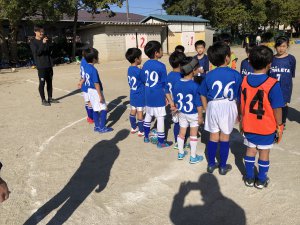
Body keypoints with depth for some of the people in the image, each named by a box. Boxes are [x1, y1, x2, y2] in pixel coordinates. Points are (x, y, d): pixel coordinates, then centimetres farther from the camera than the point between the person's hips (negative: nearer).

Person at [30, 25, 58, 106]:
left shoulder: (46, 40, 13)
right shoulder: (33, 42, -4)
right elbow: (37, 52, -17)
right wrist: (43, 43, -26)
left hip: (48, 65, 6)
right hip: (41, 66, -6)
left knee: (49, 82, 11)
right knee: (42, 83, -2)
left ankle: (50, 98, 21)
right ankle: (43, 100, 6)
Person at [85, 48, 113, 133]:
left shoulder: (87, 68, 5)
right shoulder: (94, 70, -23)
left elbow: (85, 78, 21)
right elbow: (96, 84, -25)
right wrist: (100, 96, -23)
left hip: (90, 90, 9)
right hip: (96, 91, -9)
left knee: (95, 109, 16)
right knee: (104, 109, 0)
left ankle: (97, 126, 24)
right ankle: (102, 128, 4)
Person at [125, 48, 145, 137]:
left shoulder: (129, 69, 3)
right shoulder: (139, 71, -21)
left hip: (133, 95, 8)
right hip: (140, 95, -7)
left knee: (133, 112, 17)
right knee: (140, 113, 2)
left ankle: (134, 128, 31)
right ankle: (141, 131, 12)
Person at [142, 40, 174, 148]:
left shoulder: (145, 65, 5)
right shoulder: (161, 66, -14)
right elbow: (165, 85, -13)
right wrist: (170, 100, -9)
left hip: (148, 96, 7)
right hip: (158, 97, -7)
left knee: (148, 116, 21)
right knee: (160, 118, 3)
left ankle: (146, 137, 34)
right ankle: (161, 142, 12)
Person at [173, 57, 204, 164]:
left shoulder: (177, 84, -7)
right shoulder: (195, 85, -23)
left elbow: (176, 101, 3)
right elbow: (198, 103, -19)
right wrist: (200, 116, -9)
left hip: (182, 113, 5)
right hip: (193, 114, -5)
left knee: (181, 133, 17)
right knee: (193, 135, 9)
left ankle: (180, 153, 32)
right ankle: (193, 157, 20)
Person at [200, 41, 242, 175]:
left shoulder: (209, 75, -1)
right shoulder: (235, 74, -7)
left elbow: (203, 95, 4)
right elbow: (239, 96, -3)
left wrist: (207, 110, 15)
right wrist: (239, 112, 8)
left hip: (213, 106, 2)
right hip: (229, 107, -2)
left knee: (213, 136, 14)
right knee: (225, 137, 10)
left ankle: (211, 164, 25)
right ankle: (223, 166, 23)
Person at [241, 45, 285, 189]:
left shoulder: (244, 81, -6)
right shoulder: (272, 84, -19)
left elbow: (242, 104, 1)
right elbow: (276, 109, -14)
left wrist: (243, 120, 14)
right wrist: (279, 126, 0)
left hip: (249, 125, 3)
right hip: (266, 127, -3)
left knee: (251, 150, 17)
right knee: (264, 152, 13)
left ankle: (249, 178, 28)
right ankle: (261, 180, 27)